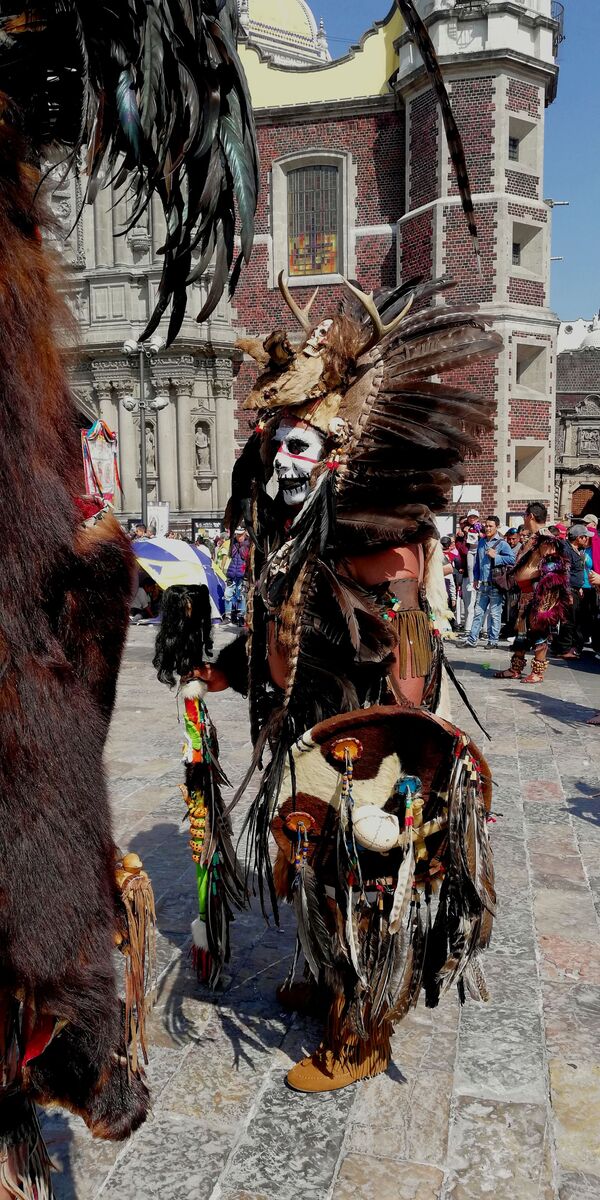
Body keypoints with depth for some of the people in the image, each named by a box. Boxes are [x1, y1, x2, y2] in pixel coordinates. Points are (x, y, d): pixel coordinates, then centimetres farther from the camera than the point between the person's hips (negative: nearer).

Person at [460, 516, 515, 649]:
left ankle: (493, 640, 8)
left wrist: (495, 556, -17)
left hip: (495, 585, -6)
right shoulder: (481, 542, 13)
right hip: (483, 584, 6)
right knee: (478, 612, 8)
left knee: (494, 613, 0)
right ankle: (472, 638, 12)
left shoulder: (502, 543, -6)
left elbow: (512, 559, -16)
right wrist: (476, 578, 17)